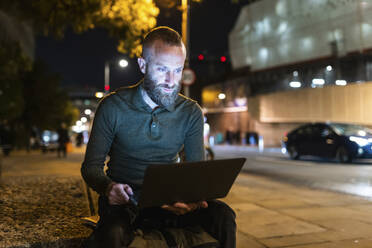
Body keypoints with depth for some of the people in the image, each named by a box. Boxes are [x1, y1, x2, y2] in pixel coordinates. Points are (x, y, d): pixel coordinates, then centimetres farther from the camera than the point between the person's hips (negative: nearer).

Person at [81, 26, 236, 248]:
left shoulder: (191, 113, 2)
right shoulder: (113, 107, -5)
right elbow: (91, 166, -2)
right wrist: (108, 186, -26)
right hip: (125, 199, -2)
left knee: (223, 215, -22)